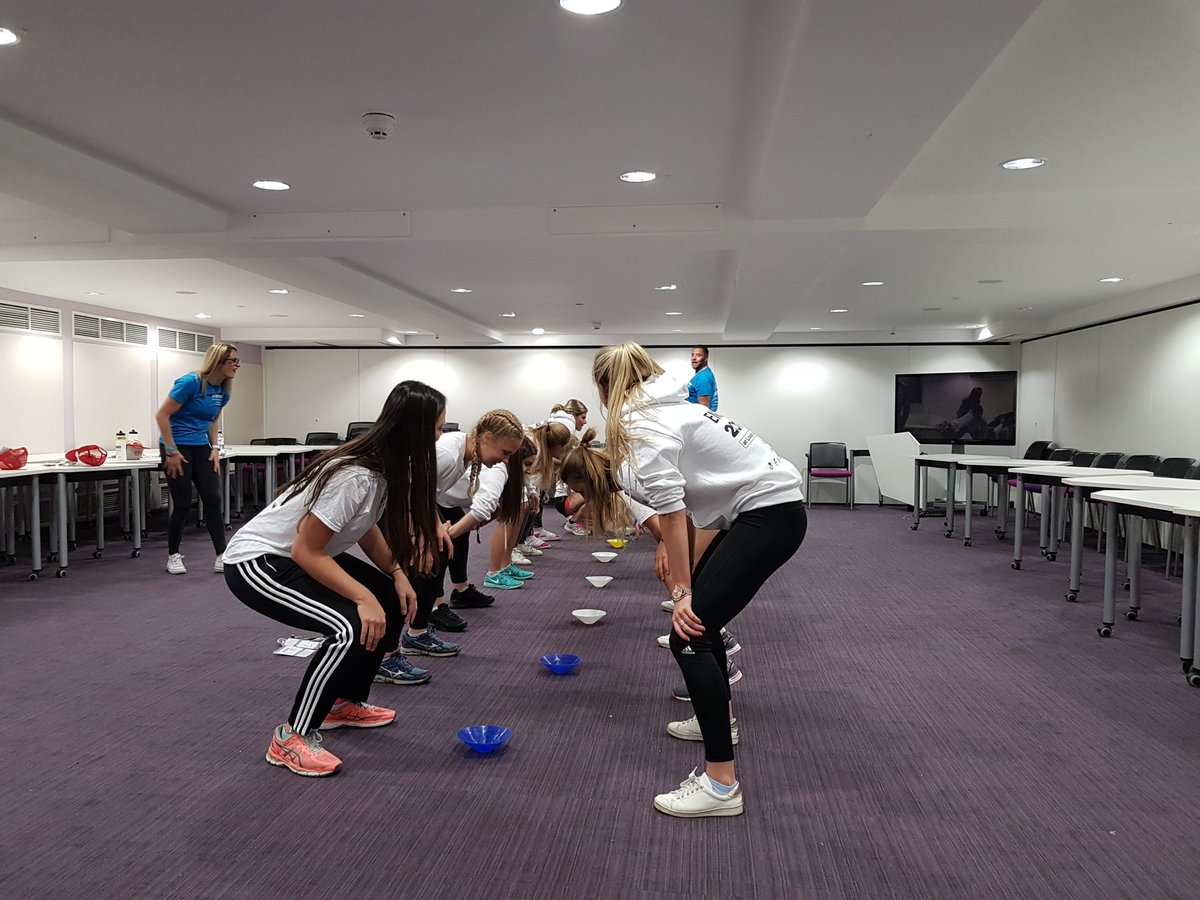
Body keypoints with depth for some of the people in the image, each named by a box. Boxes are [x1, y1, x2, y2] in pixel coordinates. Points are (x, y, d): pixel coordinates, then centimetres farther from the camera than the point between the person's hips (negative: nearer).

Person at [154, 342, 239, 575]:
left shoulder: (222, 391, 2)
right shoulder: (191, 382, -20)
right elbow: (162, 416, -17)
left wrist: (214, 447, 6)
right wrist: (171, 451, -17)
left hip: (201, 448, 6)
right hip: (178, 448, -6)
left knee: (213, 500, -2)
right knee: (182, 504, -2)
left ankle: (222, 557, -1)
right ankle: (173, 556, 17)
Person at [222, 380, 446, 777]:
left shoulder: (385, 466, -5)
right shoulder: (355, 477, -31)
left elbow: (368, 528, 8)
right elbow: (305, 551, -27)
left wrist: (398, 574, -5)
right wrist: (364, 598, -27)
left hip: (303, 556, 10)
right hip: (256, 562, -10)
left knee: (392, 601, 8)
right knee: (352, 628, -26)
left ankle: (346, 703, 22)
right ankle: (291, 737, -10)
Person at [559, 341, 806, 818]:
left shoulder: (643, 423, -13)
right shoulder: (661, 408, 15)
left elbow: (671, 508, -18)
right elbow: (679, 502, 16)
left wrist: (682, 591, -13)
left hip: (770, 512, -10)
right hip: (760, 507, 10)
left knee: (690, 631, -12)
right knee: (700, 613, 23)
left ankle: (721, 784, -9)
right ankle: (718, 717, 40)